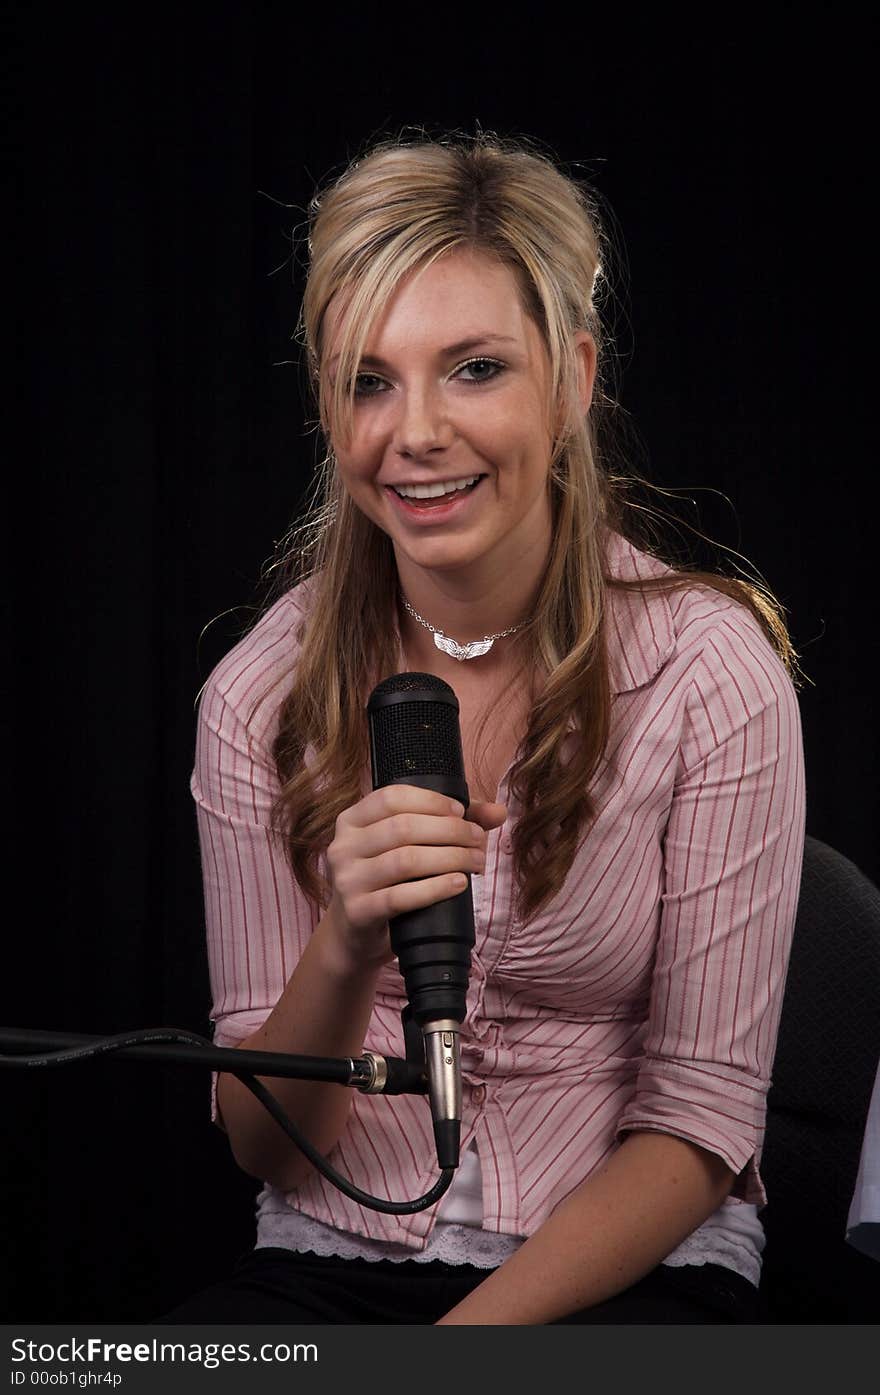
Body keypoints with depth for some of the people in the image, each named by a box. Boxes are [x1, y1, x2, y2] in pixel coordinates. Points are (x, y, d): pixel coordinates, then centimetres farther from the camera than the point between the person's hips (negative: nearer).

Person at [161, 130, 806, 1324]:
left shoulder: (710, 668, -7)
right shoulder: (261, 695, -1)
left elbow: (700, 1124, -6)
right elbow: (265, 1145, 0)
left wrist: (476, 1335, -18)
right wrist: (345, 950, -20)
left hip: (626, 1269, -1)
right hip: (328, 1263, 1)